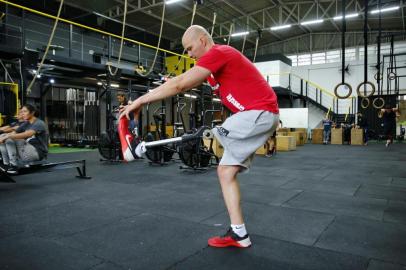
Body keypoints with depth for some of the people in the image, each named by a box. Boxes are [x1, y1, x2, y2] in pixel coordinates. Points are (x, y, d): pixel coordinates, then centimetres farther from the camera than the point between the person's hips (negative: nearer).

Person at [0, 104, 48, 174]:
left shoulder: (39, 124, -11)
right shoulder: (26, 125, 14)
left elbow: (27, 135, -27)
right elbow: (14, 133, 5)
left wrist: (8, 136, -30)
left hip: (38, 152, -8)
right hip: (27, 151, 8)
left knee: (10, 139, -20)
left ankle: (14, 166, -16)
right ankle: (6, 164, 4)